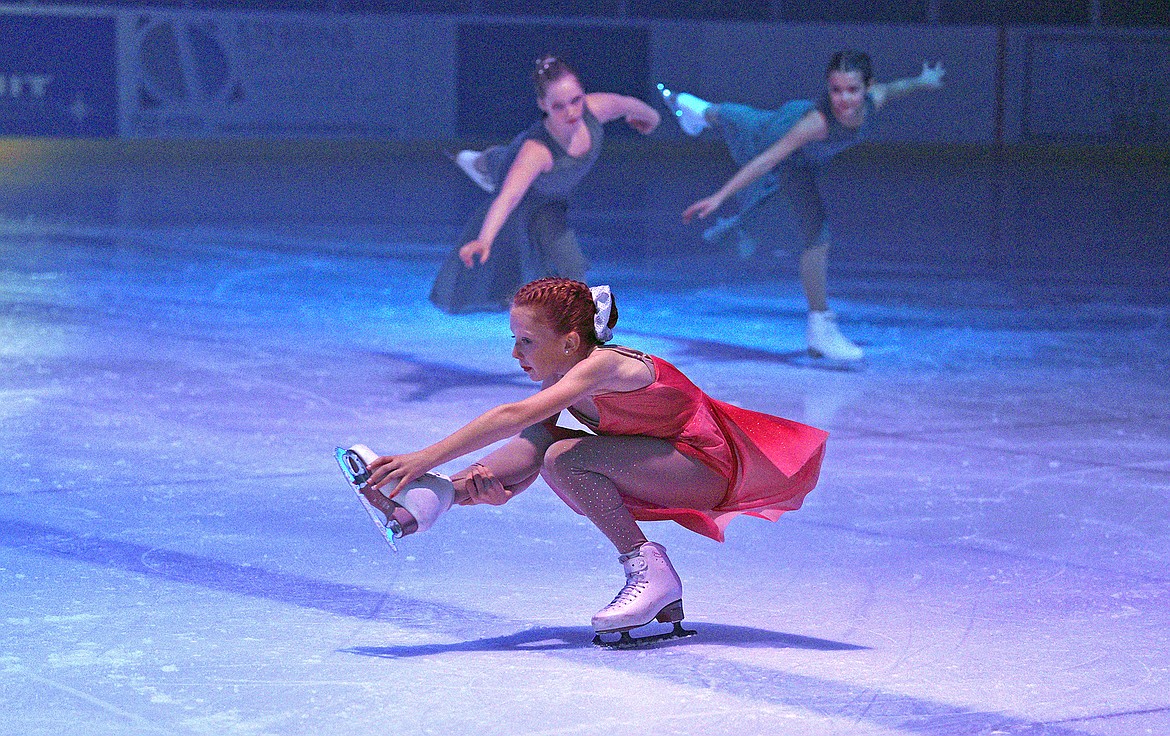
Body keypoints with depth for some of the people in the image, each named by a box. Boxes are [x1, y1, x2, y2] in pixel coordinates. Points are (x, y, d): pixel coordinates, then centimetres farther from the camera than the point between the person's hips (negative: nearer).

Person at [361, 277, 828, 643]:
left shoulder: (602, 366, -27)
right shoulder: (560, 378, -1)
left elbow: (511, 416, -39)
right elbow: (524, 439, -9)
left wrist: (425, 458, -41)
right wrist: (490, 487, -33)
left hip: (708, 470, -9)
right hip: (659, 470, 9)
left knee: (564, 458, -26)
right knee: (538, 440, -7)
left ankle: (649, 569, -18)